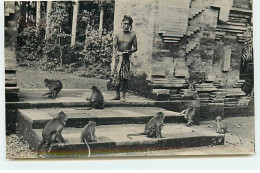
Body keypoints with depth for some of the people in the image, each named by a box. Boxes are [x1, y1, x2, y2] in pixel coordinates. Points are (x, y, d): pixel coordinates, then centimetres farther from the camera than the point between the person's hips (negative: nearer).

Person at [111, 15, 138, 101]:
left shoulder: (132, 35, 5)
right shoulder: (117, 35, 6)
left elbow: (135, 48, 6)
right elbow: (114, 46, 0)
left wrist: (129, 51, -14)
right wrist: (116, 53, -19)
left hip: (127, 58, -1)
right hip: (118, 57, 1)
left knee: (125, 77, -6)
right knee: (116, 76, 0)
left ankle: (123, 96, 1)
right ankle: (117, 95, 11)